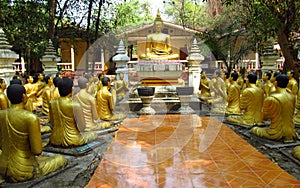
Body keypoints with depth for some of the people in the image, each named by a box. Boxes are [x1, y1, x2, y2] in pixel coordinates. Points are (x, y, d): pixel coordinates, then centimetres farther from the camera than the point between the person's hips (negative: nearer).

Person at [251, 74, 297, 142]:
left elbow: (264, 117, -7)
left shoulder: (270, 99, -18)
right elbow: (291, 113, 13)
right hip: (291, 132, 6)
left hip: (277, 133, -6)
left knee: (254, 129, 13)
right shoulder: (292, 97, -1)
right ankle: (288, 137, 16)